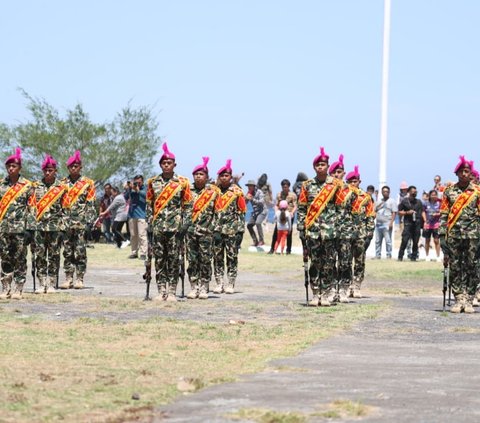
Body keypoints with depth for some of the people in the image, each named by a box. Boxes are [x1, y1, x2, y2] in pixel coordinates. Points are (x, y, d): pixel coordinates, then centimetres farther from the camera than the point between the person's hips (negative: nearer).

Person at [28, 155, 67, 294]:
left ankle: (51, 284, 7)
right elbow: (30, 204, 8)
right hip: (38, 225, 1)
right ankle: (41, 284, 6)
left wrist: (63, 225, -2)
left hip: (55, 226, -1)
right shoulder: (36, 186, 8)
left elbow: (66, 208, 4)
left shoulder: (61, 188, 3)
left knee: (54, 256, 1)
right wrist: (31, 222, 0)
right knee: (39, 255, 1)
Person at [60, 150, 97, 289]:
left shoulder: (88, 183, 3)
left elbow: (90, 205, 0)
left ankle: (79, 279, 2)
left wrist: (89, 221, -8)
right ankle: (68, 278, 9)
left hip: (81, 223, -3)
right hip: (66, 222, 3)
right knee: (67, 252, 4)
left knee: (80, 252, -2)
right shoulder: (63, 183, 12)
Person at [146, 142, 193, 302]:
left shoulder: (183, 182, 3)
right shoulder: (153, 182, 9)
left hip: (175, 227, -2)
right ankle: (161, 291, 7)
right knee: (159, 259, 2)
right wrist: (150, 222, 3)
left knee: (174, 259, -2)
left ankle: (172, 292, 2)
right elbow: (149, 204, 13)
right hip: (158, 227, 2)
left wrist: (185, 224, -5)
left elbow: (188, 205, 3)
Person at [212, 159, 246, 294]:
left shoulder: (237, 191, 2)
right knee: (217, 257, 4)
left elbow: (242, 211, 1)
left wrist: (240, 230, -6)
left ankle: (230, 284, 4)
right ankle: (218, 283, 10)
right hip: (217, 229, 3)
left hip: (232, 229, -2)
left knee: (232, 257, 0)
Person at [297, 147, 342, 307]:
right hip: (312, 230, 2)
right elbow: (301, 208, 10)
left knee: (329, 263, -1)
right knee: (315, 262, 3)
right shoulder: (307, 185, 9)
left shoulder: (336, 184, 3)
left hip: (329, 229, -1)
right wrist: (301, 228, 4)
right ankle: (315, 294, 8)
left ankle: (325, 295, 4)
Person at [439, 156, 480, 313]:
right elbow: (443, 214, 7)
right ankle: (459, 300, 5)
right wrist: (442, 235, 0)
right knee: (455, 268, 0)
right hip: (453, 234, 1)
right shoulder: (449, 191, 6)